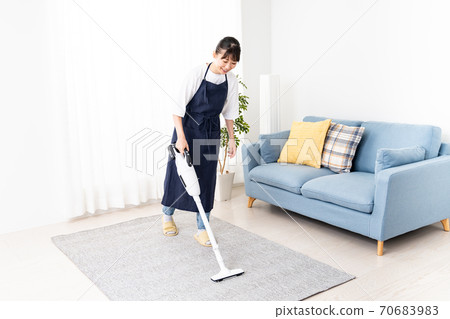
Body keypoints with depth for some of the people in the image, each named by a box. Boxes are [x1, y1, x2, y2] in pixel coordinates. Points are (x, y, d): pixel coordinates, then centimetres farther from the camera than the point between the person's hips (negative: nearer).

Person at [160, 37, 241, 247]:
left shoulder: (231, 81, -4)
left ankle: (202, 230, 13)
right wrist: (181, 137, -28)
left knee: (206, 179, 4)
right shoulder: (197, 74, -19)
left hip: (211, 132, 4)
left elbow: (229, 112, 8)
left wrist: (231, 138, 8)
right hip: (188, 127, -4)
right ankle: (167, 215, 34)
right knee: (178, 173, 8)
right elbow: (179, 107, -20)